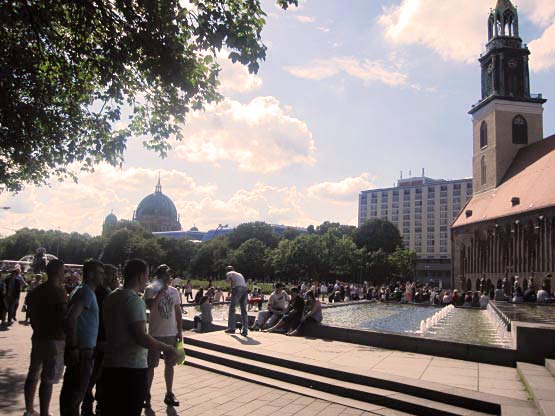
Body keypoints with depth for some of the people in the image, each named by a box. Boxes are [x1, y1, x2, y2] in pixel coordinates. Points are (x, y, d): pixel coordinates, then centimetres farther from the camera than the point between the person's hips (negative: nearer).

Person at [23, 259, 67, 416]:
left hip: (38, 337, 8)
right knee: (48, 379, -3)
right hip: (55, 340, -8)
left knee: (33, 375, 18)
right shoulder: (59, 291, -17)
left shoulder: (36, 290, 7)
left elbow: (32, 314, 16)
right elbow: (63, 319, -19)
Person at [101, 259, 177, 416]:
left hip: (109, 366, 8)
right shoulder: (134, 300, -18)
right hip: (132, 369, -8)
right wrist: (166, 348, -13)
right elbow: (141, 338, -24)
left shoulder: (110, 297, 9)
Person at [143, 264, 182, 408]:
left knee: (169, 364, 12)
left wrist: (180, 330, 7)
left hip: (171, 334, 4)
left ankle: (169, 394, 23)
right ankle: (146, 395, 18)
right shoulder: (151, 290, -8)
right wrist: (162, 291, -23)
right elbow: (150, 306, -26)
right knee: (151, 365, 5)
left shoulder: (174, 291, 6)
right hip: (155, 334, -4)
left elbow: (178, 311, 10)